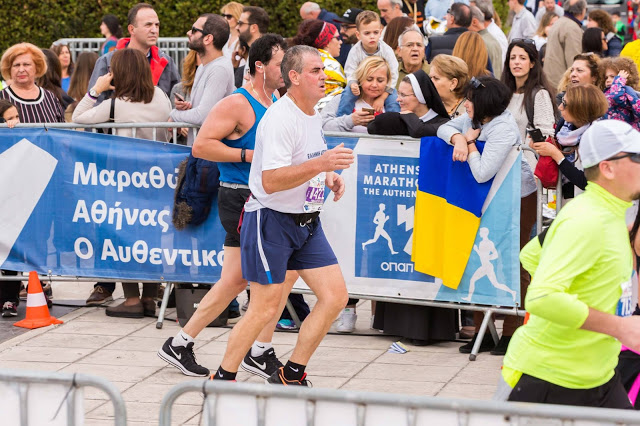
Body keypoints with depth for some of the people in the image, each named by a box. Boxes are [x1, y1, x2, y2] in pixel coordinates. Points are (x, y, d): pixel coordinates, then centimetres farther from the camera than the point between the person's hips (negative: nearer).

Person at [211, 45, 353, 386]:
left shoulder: (313, 115, 10)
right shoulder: (280, 120, -21)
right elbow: (270, 180, -30)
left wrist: (328, 176, 8)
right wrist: (319, 165, -38)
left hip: (306, 222, 9)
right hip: (271, 220, -9)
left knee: (335, 296, 0)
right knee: (265, 309, -6)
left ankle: (290, 376, 11)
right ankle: (222, 380, 11)